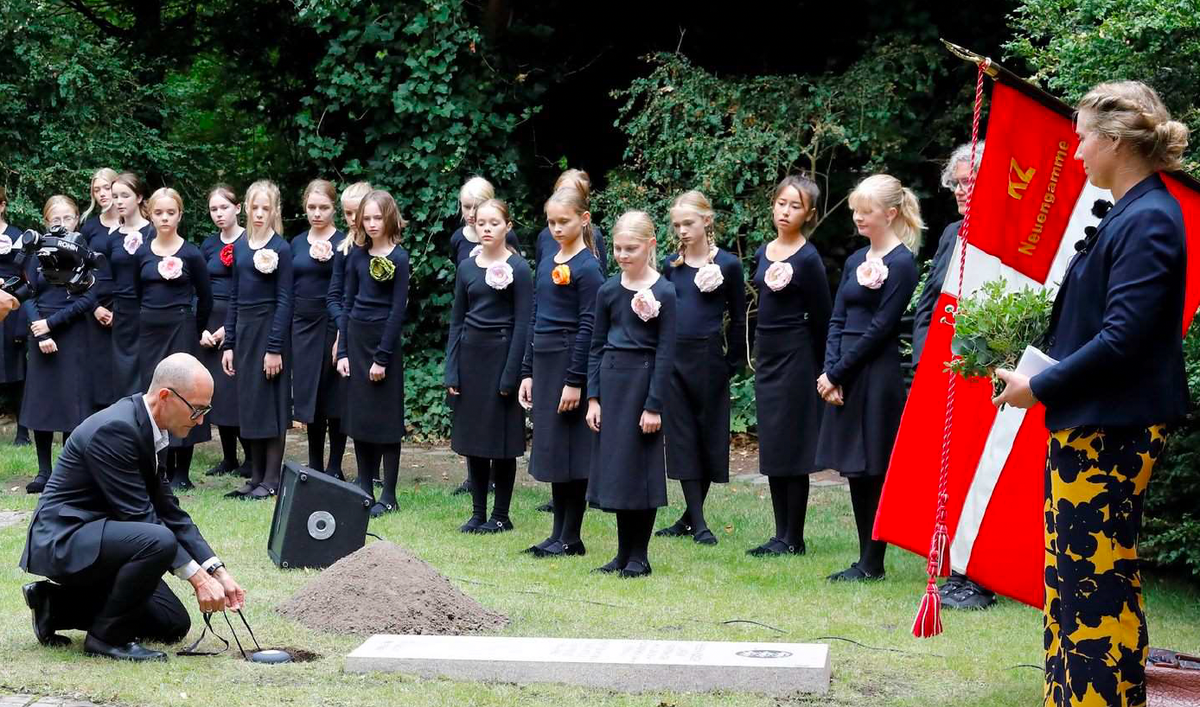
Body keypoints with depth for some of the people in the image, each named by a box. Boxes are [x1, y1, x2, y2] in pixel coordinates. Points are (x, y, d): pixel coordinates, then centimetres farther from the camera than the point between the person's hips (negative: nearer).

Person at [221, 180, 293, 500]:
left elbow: (284, 301, -10)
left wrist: (275, 348, -15)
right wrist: (229, 343, 8)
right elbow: (234, 297, 12)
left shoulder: (281, 249, -8)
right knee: (248, 403, 9)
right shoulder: (239, 246, 9)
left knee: (270, 403, -1)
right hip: (243, 329, 6)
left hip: (270, 329, -6)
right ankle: (256, 476, 16)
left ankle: (271, 479, 4)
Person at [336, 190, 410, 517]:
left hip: (385, 339, -5)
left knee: (386, 418, 0)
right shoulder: (357, 254, 6)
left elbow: (398, 310, -10)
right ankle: (364, 487, 17)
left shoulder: (399, 258, -8)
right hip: (355, 338, 5)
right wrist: (342, 351, 3)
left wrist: (382, 357, -12)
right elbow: (347, 302, 9)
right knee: (358, 416, 8)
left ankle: (389, 496, 5)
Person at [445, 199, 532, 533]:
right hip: (469, 355, 5)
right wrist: (451, 371, 3)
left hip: (501, 355, -5)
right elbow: (457, 320, 10)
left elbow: (522, 325, -8)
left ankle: (501, 515, 11)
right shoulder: (466, 267, 8)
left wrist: (511, 376, -13)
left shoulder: (518, 269, -6)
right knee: (472, 437, 7)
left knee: (501, 439, 1)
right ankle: (478, 512, 16)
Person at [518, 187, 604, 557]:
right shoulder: (546, 264, 12)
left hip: (570, 362, -8)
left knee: (568, 449, -3)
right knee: (549, 449, 10)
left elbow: (588, 328, -13)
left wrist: (575, 381, -16)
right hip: (543, 362, 8)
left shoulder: (587, 268, -10)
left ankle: (571, 538, 5)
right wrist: (528, 372, 13)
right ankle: (558, 533, 18)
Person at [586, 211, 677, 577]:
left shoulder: (662, 292, -7)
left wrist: (654, 405, -11)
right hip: (610, 382, 5)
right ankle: (623, 553, 16)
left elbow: (665, 353, -8)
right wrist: (593, 398, 3)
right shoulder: (608, 291, 6)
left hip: (643, 382, -5)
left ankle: (640, 555, 9)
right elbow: (597, 346, 9)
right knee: (613, 466, 7)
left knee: (640, 467, 0)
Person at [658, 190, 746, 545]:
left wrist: (733, 363, -1)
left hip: (708, 356, -3)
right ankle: (696, 522, 5)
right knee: (682, 437, 1)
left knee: (709, 435, 3)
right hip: (673, 356, 3)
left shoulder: (727, 264, -2)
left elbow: (738, 320, 3)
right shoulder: (670, 265, 8)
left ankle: (691, 516, 14)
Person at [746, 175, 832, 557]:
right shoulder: (763, 253, 8)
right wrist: (759, 351, 14)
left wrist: (816, 366, -2)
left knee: (791, 447, -2)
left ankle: (793, 539, 5)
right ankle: (781, 534, 17)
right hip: (766, 356, 7)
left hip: (795, 357, -7)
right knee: (772, 450, 10)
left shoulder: (808, 259, -11)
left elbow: (821, 317, -6)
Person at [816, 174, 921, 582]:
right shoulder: (855, 261, 15)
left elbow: (881, 327, -14)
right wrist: (830, 371, -3)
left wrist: (837, 372, -11)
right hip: (844, 377, 8)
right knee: (854, 468, 9)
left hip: (878, 375, -8)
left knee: (872, 467, -3)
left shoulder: (901, 264, -9)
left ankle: (872, 563, 4)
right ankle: (866, 559, 16)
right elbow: (837, 320, 12)